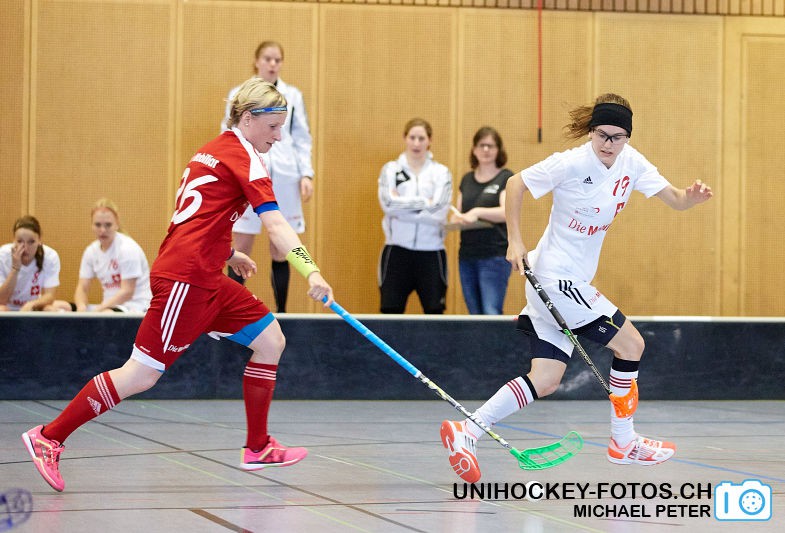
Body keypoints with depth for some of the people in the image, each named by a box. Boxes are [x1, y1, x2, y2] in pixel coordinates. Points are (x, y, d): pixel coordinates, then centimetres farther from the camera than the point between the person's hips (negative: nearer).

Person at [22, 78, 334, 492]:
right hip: (183, 279, -10)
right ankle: (48, 437, 0)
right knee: (141, 375, -8)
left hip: (205, 279, 10)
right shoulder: (244, 157, -11)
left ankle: (258, 448, 12)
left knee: (270, 339, 8)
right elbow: (275, 225, -23)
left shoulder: (216, 150, 16)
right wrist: (311, 272, -32)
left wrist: (227, 253, 24)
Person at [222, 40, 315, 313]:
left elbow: (303, 139, 8)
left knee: (281, 252, 4)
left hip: (284, 177, 1)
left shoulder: (293, 95, 9)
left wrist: (306, 174, -2)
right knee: (241, 251, -3)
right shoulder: (238, 95, 6)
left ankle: (280, 312, 11)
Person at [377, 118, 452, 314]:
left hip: (431, 252, 0)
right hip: (397, 250, 0)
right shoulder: (390, 169, 7)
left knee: (434, 312, 1)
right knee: (391, 311, -1)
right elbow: (388, 203, -10)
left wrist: (403, 204, -9)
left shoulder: (441, 172, 5)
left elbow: (439, 211, -8)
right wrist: (425, 202, -9)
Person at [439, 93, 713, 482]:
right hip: (556, 278, -8)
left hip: (572, 281, 8)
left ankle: (465, 431, 2)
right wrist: (515, 242, -13)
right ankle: (623, 443, 12)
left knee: (545, 381, 4)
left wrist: (693, 196, -23)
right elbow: (516, 184, -9)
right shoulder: (571, 163, -18)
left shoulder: (632, 162, 1)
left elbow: (674, 199, 0)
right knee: (631, 344, -2)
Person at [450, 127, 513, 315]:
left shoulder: (506, 178, 0)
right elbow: (457, 213, 20)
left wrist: (477, 212, -29)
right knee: (475, 315, 7)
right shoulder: (467, 179, 17)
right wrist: (456, 219, -5)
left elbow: (507, 212, -14)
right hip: (467, 255, 6)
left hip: (495, 255, -6)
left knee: (491, 314, -14)